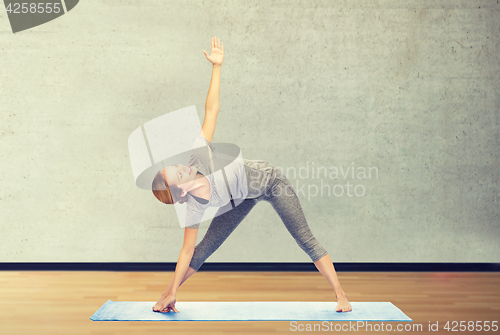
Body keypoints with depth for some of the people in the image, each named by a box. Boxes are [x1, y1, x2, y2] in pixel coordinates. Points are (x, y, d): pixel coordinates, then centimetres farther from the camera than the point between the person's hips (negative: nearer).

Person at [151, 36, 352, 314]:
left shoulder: (199, 154, -29)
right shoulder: (194, 208, -24)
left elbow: (211, 109, -25)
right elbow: (187, 251, -16)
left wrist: (217, 66, -27)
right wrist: (171, 291, -15)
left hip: (269, 180, 0)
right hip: (244, 196, 1)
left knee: (306, 240, -1)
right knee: (206, 246, -3)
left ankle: (341, 295, 8)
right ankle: (168, 295, 16)